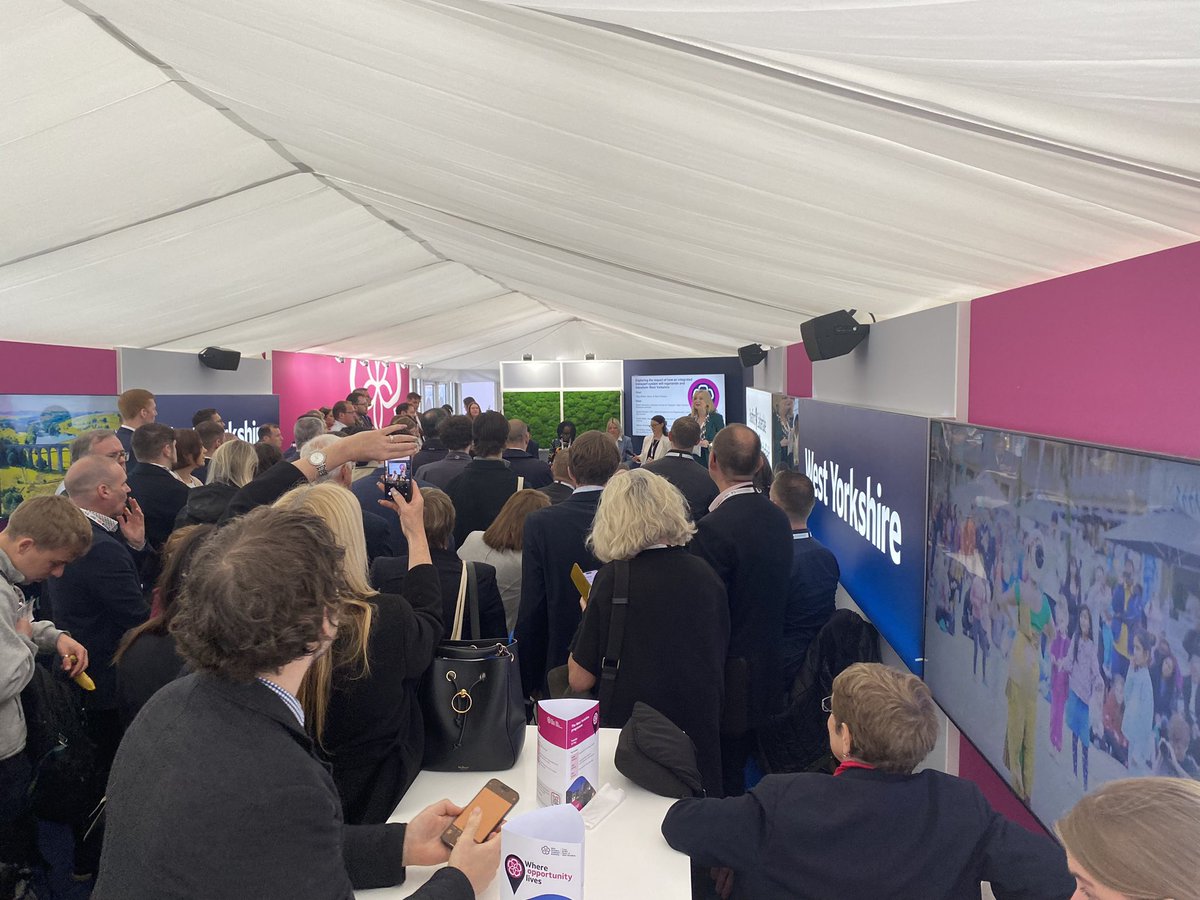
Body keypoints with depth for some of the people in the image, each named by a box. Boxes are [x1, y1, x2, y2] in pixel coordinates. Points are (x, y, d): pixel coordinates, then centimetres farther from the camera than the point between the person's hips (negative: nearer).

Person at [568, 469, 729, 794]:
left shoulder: (614, 579, -14)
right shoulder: (705, 573, -2)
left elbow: (580, 679, -8)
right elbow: (719, 655, 10)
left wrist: (589, 616, 6)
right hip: (701, 737, 4)